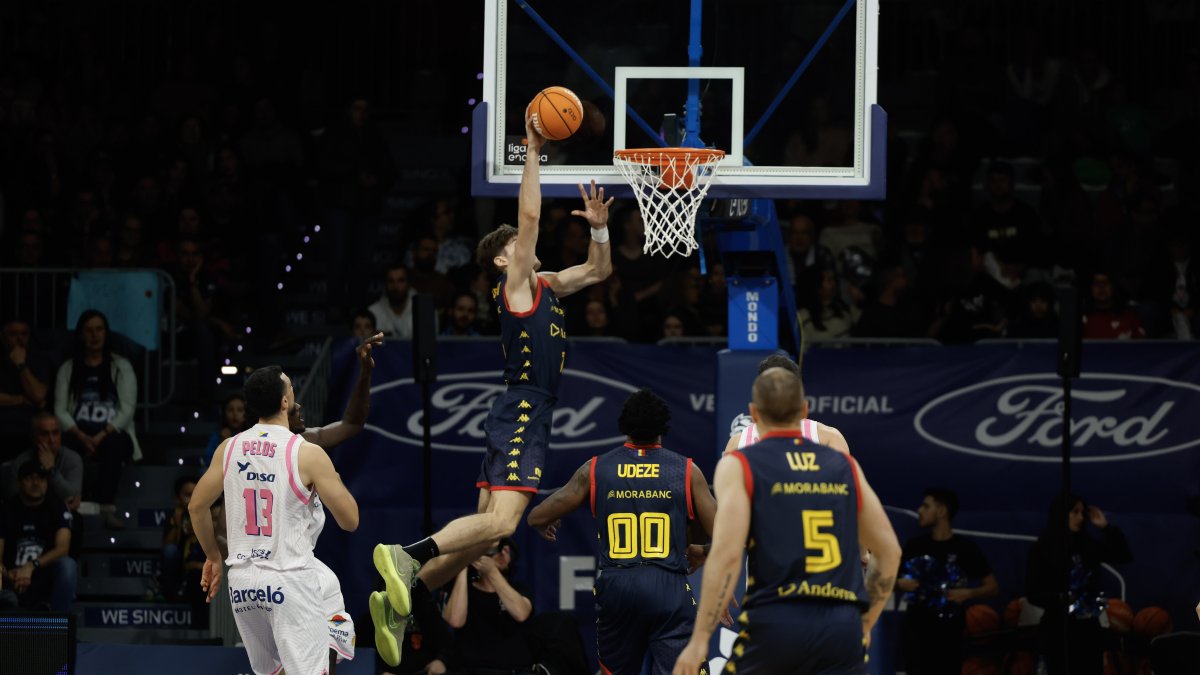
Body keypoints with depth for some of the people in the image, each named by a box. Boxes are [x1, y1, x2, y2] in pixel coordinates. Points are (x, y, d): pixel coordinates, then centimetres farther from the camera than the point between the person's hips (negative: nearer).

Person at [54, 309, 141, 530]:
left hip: (113, 435, -1)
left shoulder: (121, 367, 12)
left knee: (114, 445, -39)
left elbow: (127, 410, 1)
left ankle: (106, 509, -42)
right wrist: (82, 437, -14)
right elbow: (61, 411, 5)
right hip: (79, 436, 1)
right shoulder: (68, 369, 16)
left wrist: (101, 437, -15)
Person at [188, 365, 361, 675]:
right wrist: (336, 482, 12)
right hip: (291, 579, -6)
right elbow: (350, 521, -7)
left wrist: (213, 557, 26)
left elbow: (197, 506, 13)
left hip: (243, 580, 6)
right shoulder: (308, 454, -11)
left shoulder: (229, 449, 4)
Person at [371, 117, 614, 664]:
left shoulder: (544, 286, 19)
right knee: (500, 522, -23)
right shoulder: (515, 284, -5)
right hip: (521, 416, -9)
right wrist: (533, 153, -11)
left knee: (482, 532, 6)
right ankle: (406, 556, -28)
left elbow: (598, 271, 30)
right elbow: (529, 214, -14)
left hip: (528, 419, 9)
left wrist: (598, 227, 13)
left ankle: (400, 601, 4)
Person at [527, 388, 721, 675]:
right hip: (669, 587, -2)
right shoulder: (687, 471, 2)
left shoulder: (594, 470, 6)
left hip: (616, 586, 2)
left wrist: (546, 527, 37)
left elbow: (537, 518, 13)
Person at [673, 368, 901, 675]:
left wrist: (699, 639, -8)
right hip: (843, 627, 3)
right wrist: (865, 624, 27)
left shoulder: (739, 466, 4)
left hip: (776, 624, -3)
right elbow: (889, 550, 17)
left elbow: (727, 554, -9)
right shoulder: (845, 466, 16)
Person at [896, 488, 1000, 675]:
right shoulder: (915, 545, 9)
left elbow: (993, 588, 1)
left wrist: (968, 593, -17)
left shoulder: (965, 548, -1)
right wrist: (900, 583, -4)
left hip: (949, 630, -3)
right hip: (916, 628, 3)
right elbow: (892, 579, 19)